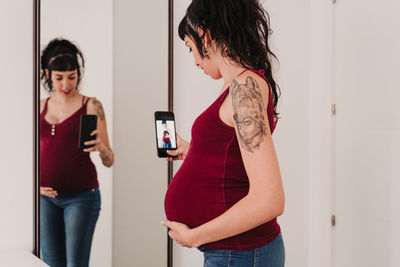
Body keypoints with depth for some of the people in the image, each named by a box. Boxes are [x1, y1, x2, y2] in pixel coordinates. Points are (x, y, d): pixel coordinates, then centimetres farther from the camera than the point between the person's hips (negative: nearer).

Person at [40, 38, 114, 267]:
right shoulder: (41, 107, 10)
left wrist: (100, 146, -24)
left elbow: (109, 161, -3)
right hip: (46, 197, 4)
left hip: (81, 196, -4)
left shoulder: (91, 106, -1)